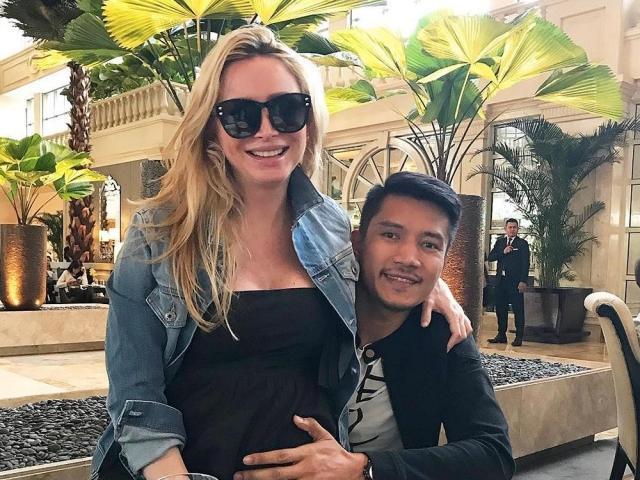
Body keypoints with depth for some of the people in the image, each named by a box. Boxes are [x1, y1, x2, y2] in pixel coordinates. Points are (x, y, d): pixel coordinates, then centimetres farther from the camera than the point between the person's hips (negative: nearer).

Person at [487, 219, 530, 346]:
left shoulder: (522, 243, 1)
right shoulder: (499, 242, 14)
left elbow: (525, 264, -5)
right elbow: (490, 257, 6)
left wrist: (523, 281, -14)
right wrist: (503, 252, -9)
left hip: (515, 281, -4)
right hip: (501, 280, 5)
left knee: (518, 309, -2)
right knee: (500, 308, 8)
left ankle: (519, 337, 3)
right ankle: (501, 335, 17)